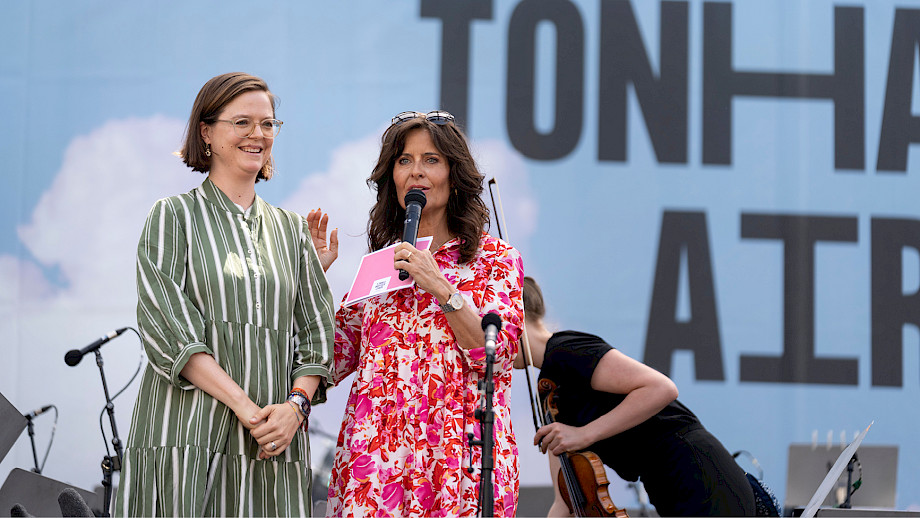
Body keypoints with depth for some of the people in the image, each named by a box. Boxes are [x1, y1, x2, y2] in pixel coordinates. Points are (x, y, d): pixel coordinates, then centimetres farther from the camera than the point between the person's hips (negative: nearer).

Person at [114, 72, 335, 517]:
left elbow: (317, 332, 12)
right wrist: (244, 406, -16)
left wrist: (296, 405, -8)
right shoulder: (174, 217, 5)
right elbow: (167, 329, -7)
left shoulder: (290, 229, 18)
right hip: (188, 440, -3)